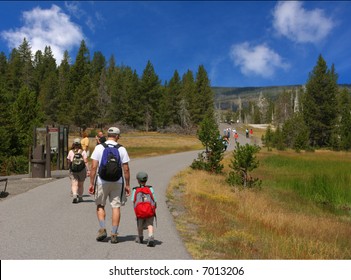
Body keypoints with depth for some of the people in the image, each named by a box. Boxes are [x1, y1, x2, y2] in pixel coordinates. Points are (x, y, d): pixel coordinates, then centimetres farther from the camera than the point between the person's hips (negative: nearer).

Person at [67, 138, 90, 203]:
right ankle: (80, 197, 24)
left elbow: (68, 162, 9)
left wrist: (70, 168, 28)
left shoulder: (70, 152, 2)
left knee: (74, 184, -5)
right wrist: (88, 170, -9)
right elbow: (85, 162, -9)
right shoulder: (83, 152, -1)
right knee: (81, 184, 14)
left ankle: (74, 195, -29)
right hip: (82, 169, 0)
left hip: (73, 170, 0)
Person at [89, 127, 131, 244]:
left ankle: (102, 229, 4)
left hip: (102, 181, 0)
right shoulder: (122, 149, 0)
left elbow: (94, 167, -6)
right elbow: (126, 169, 0)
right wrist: (127, 185, 8)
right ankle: (114, 234, 8)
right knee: (116, 207, 6)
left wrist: (91, 183, 0)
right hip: (117, 182, 0)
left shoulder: (99, 147, -2)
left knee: (100, 205, 16)